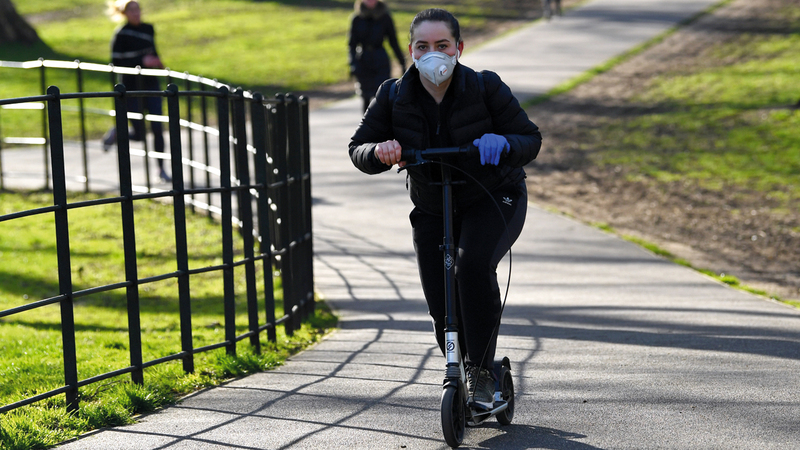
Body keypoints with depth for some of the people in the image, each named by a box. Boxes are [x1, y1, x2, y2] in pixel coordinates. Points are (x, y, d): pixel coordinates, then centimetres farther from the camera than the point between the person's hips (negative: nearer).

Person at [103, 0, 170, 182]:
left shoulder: (149, 29, 7)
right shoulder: (121, 34, -11)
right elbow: (116, 62, -16)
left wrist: (157, 62, 3)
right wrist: (142, 61, -23)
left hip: (151, 85, 5)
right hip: (132, 87, -5)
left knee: (158, 128, -3)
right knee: (140, 134, -1)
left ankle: (161, 169, 8)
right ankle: (115, 133, 30)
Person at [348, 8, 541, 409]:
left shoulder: (485, 88, -17)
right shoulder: (394, 97, -10)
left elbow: (530, 140, -13)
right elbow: (358, 149, -5)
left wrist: (502, 143, -37)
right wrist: (380, 151, -29)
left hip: (493, 199, -3)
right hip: (432, 209, 3)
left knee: (474, 263, -33)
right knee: (442, 309, -4)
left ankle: (482, 372, -22)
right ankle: (462, 376, 25)